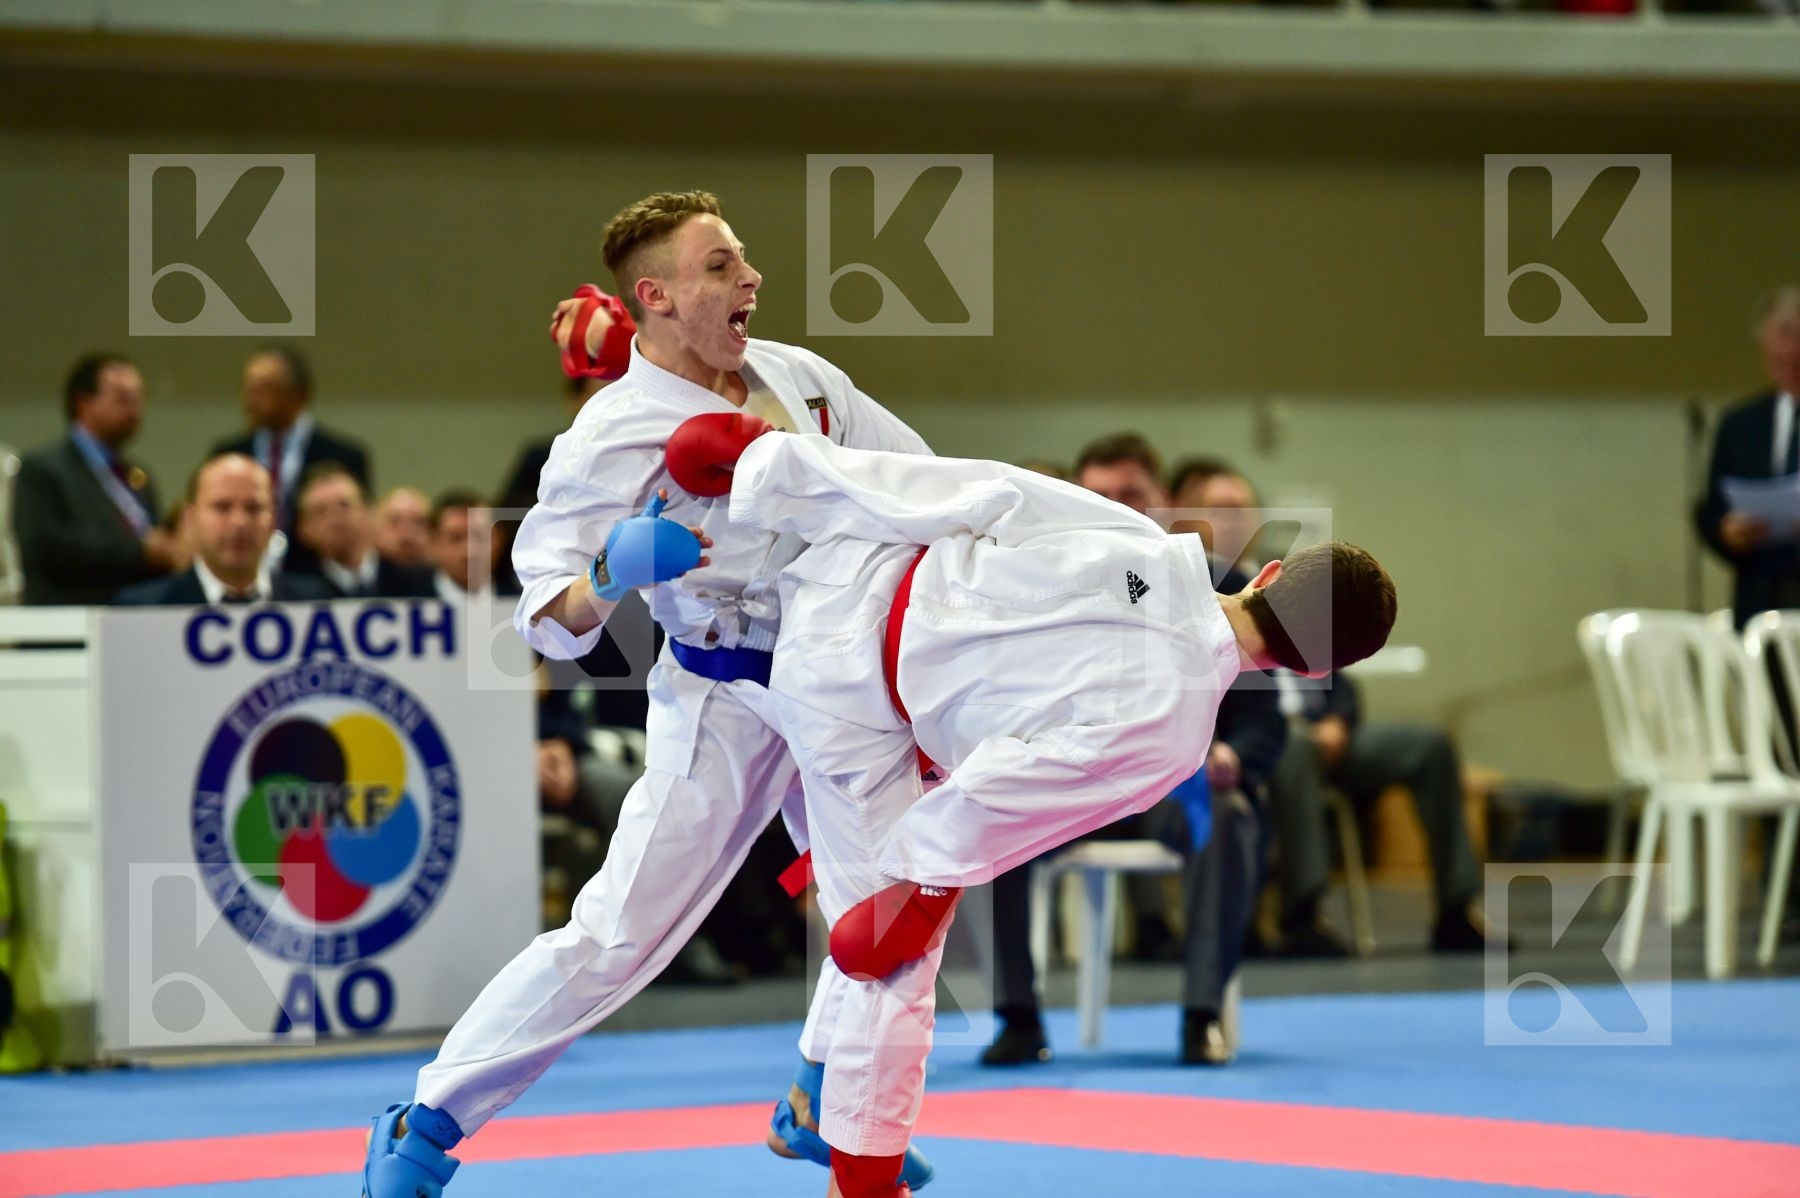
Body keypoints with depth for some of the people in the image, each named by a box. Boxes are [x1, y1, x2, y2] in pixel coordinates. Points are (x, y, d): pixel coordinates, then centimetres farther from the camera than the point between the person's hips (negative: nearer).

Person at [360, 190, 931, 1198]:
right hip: (726, 709, -6)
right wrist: (610, 576, -38)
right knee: (615, 936, -10)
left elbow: (918, 476, 12)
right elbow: (548, 611, -19)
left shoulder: (801, 378, 1)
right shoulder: (614, 434, -17)